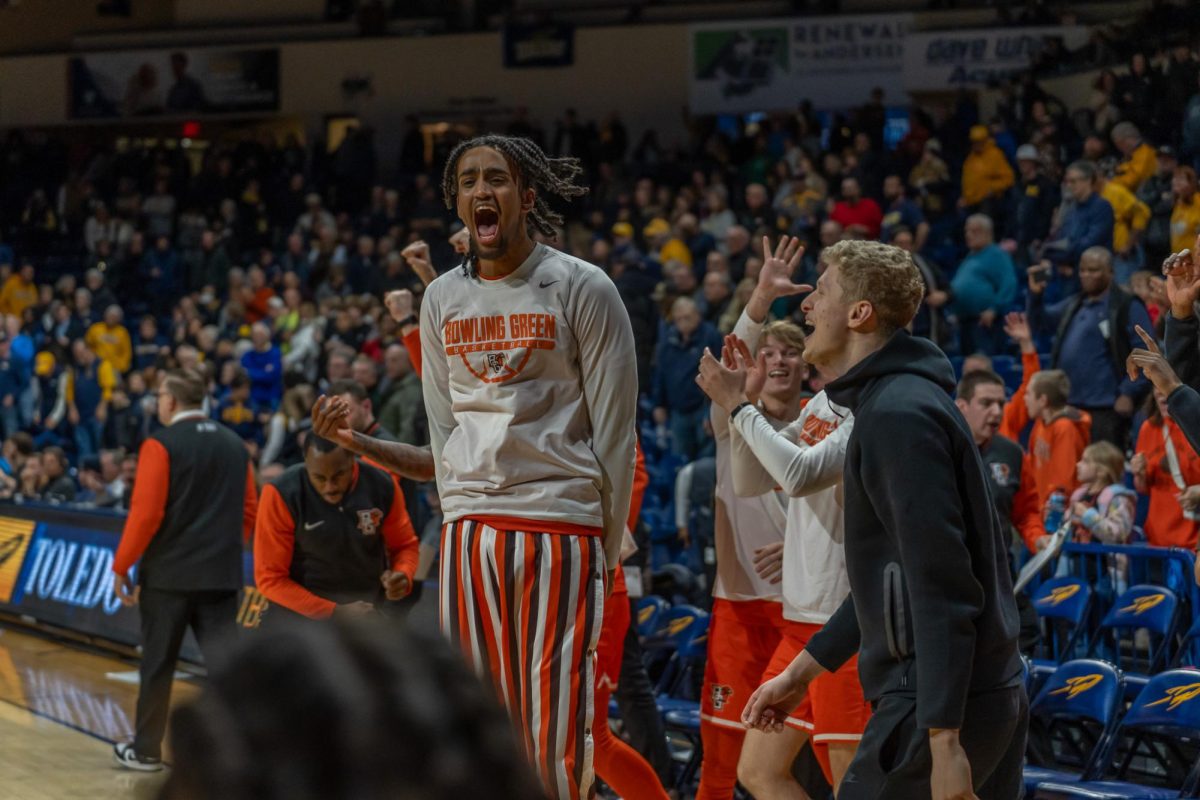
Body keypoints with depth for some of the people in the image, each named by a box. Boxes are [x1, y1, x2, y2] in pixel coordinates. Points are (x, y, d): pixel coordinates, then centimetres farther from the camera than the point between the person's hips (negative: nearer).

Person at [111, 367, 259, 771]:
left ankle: (146, 750, 21)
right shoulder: (234, 445, 8)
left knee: (158, 664, 9)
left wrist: (121, 566, -6)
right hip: (221, 574, 4)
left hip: (168, 572, -4)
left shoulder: (161, 446, -9)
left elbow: (146, 513, -15)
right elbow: (250, 510, 11)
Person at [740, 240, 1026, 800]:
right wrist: (801, 671, 27)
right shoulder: (895, 402, 17)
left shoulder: (898, 415, -15)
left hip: (940, 705, -10)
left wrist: (944, 742, -25)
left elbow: (940, 585, -22)